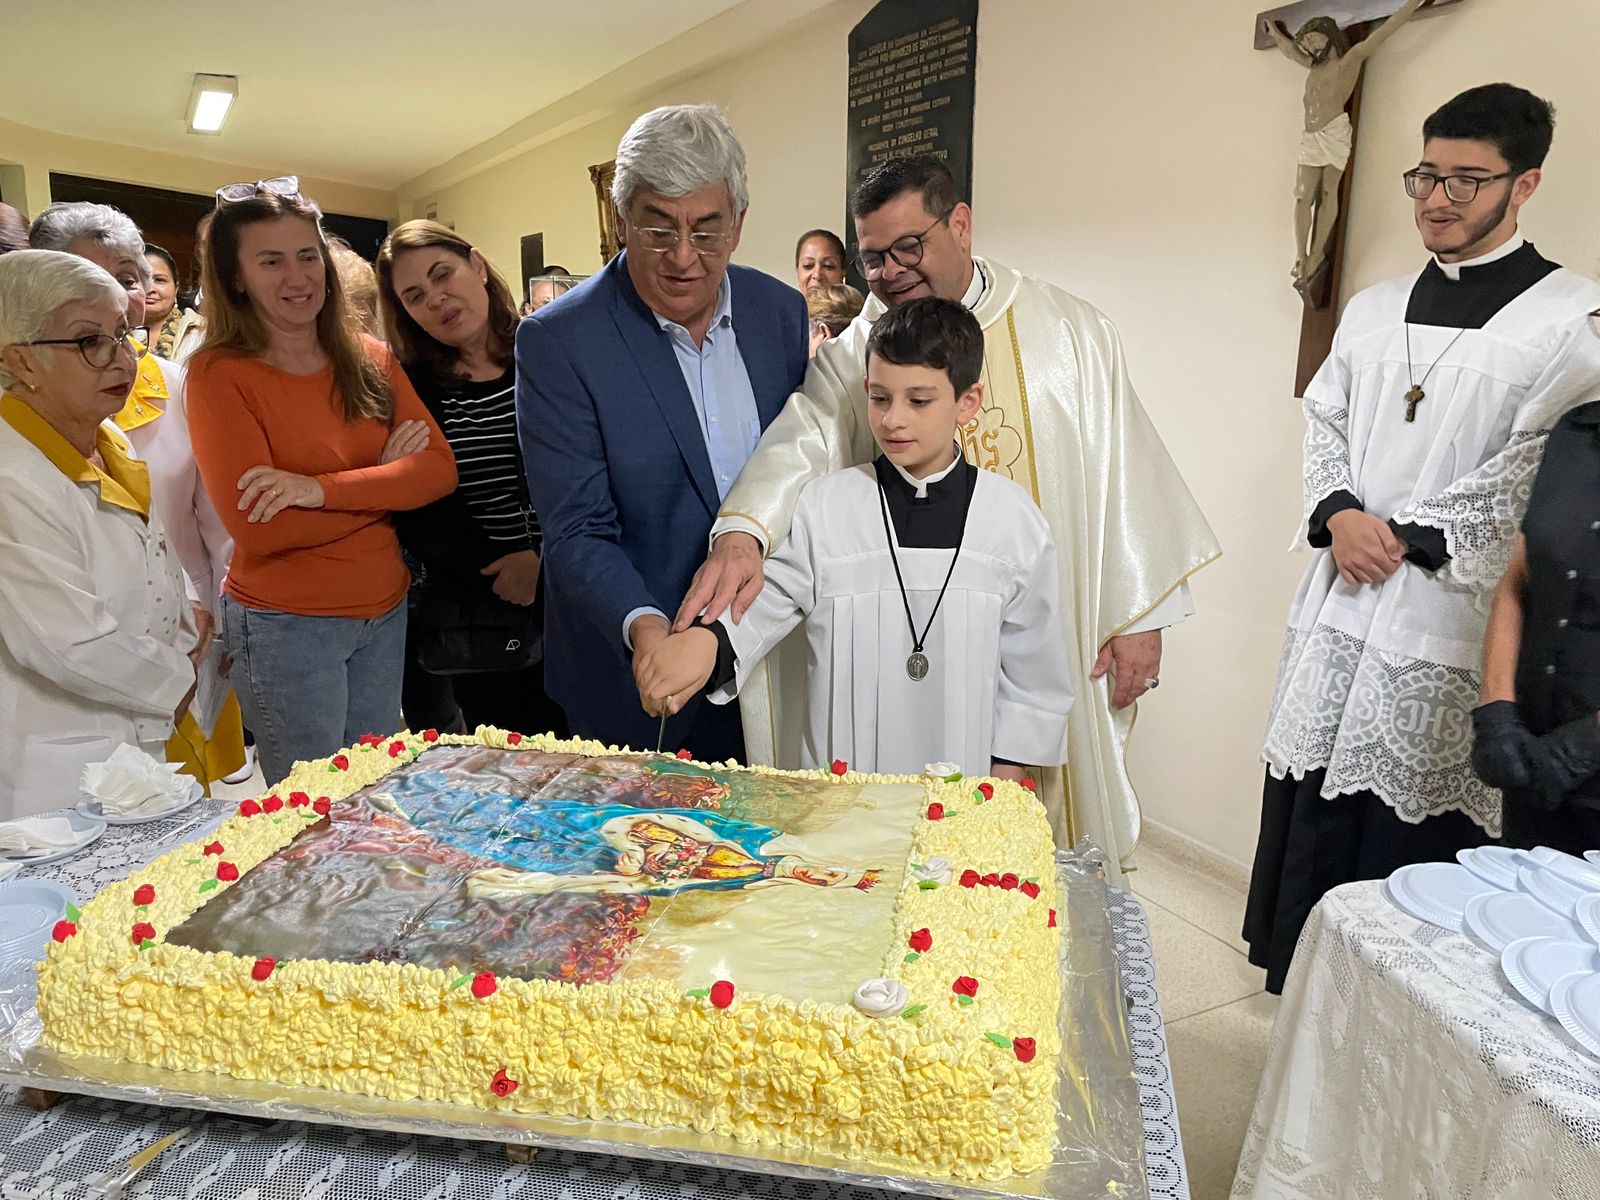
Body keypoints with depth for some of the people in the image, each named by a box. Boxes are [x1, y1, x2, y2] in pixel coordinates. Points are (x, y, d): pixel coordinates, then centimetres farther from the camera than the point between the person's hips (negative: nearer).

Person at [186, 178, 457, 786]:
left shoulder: (370, 358, 4)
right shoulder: (219, 375, -10)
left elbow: (439, 470, -8)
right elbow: (258, 528, -18)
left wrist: (323, 489, -21)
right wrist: (384, 479, -11)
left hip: (386, 612, 4)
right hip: (286, 625, -4)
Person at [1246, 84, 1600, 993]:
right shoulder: (1375, 309, 15)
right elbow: (1323, 422, 12)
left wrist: (1407, 535, -12)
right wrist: (1338, 515, -5)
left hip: (1447, 614, -5)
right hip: (1339, 603, 6)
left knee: (1408, 830, 1)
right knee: (1310, 808, 12)